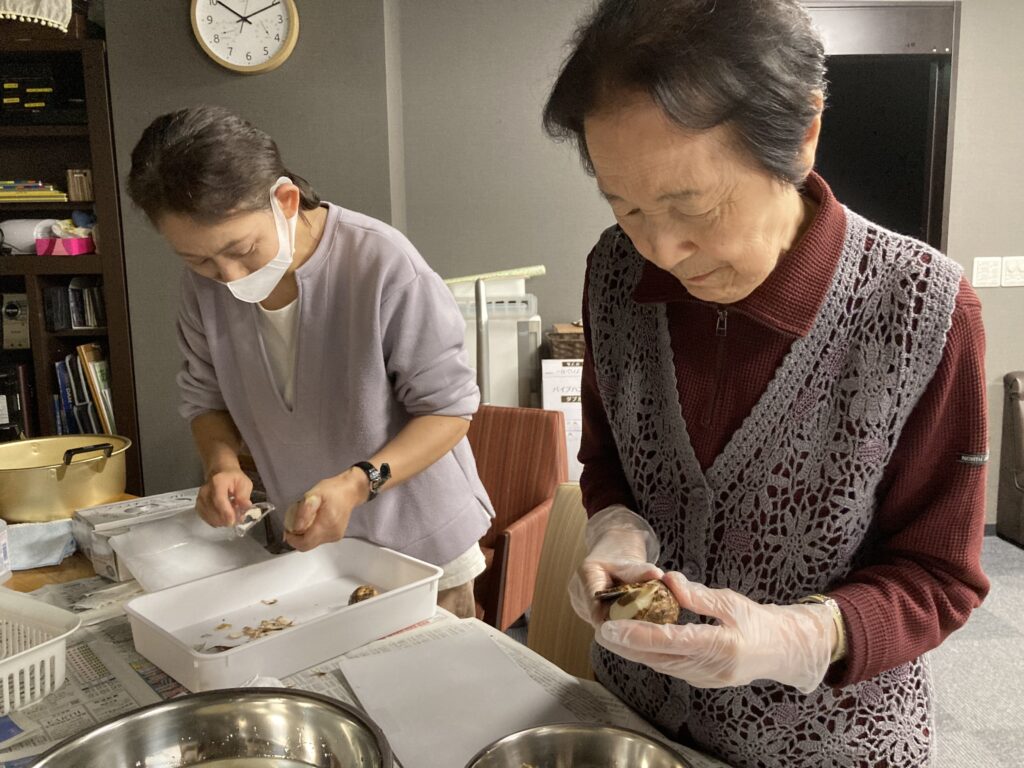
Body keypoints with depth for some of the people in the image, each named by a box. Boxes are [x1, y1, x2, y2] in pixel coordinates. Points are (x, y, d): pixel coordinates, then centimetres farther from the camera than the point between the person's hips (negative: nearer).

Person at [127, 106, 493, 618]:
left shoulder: (380, 262, -26)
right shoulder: (205, 283, -9)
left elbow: (449, 406, -18)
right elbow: (206, 399, 6)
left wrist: (357, 484, -31)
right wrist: (222, 464, -16)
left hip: (420, 544, -4)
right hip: (306, 542, 4)